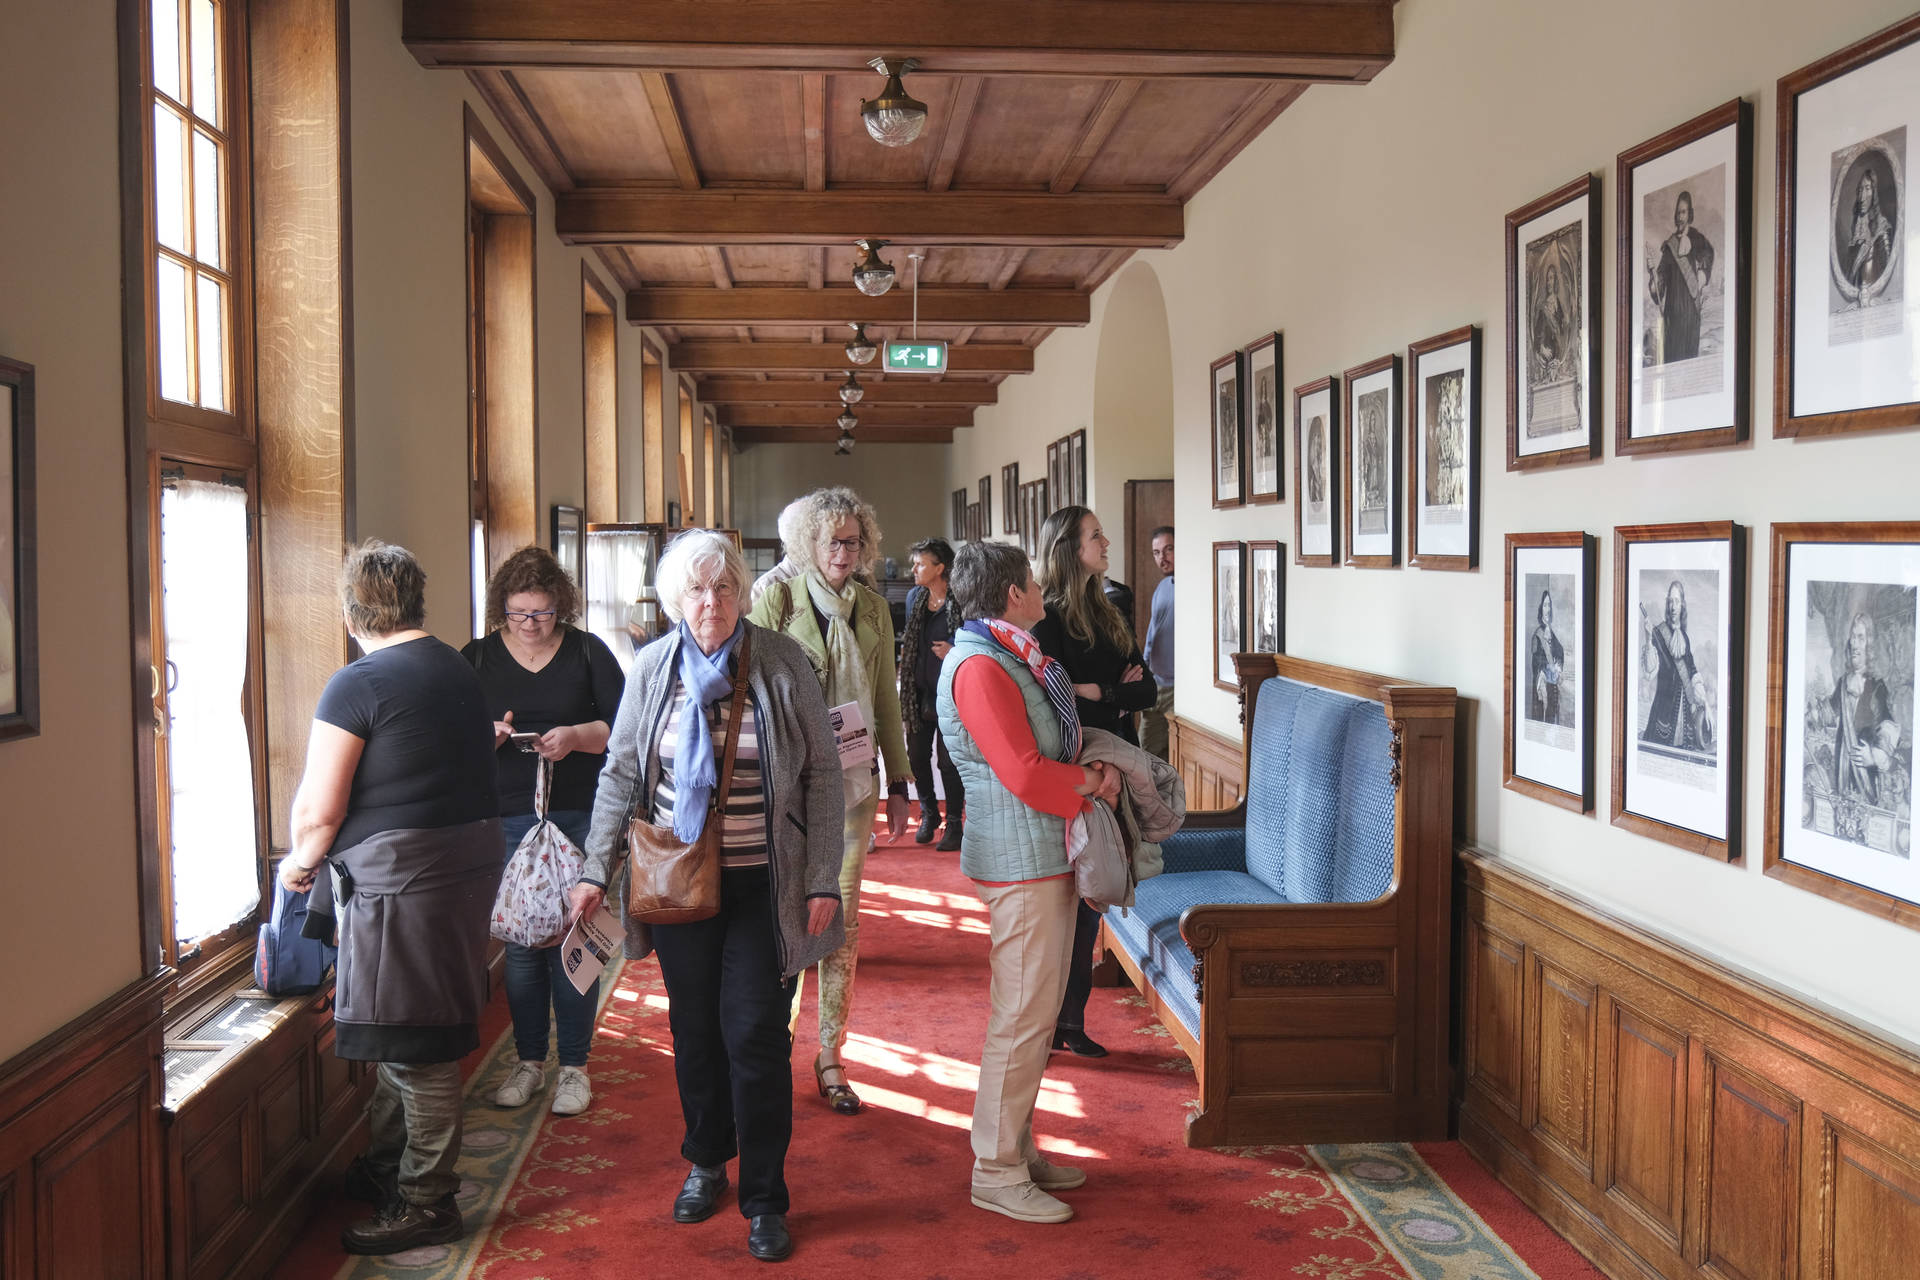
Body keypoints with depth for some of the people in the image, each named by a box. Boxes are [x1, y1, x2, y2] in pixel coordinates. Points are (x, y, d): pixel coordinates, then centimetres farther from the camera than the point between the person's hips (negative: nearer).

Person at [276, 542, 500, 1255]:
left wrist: (301, 861, 8)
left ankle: (427, 1205, 12)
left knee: (414, 1047, 1)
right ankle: (385, 1169, 34)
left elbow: (319, 810, -13)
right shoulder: (459, 670, 10)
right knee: (405, 1030, 20)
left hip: (399, 875, -8)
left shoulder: (358, 685, -14)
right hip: (471, 861, 9)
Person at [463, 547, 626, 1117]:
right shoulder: (477, 657, 6)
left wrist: (576, 737, -18)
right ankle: (529, 1060, 21)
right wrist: (484, 736, -15)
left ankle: (573, 1065, 14)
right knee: (519, 941, 6)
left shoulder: (587, 651, 2)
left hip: (579, 818, -1)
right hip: (506, 819, 2)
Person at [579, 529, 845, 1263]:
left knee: (755, 1033, -3)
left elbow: (821, 775, -2)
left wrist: (823, 880, -6)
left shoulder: (782, 664, -5)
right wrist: (597, 870, 3)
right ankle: (706, 1164, 32)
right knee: (694, 1027, 11)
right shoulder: (652, 668, 2)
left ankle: (764, 1198, 12)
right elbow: (620, 773, 9)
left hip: (761, 885, -2)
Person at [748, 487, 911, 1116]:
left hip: (854, 780, 4)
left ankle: (830, 1057, 15)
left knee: (844, 918, 5)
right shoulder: (777, 599, -4)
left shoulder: (873, 608, 9)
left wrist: (898, 782, 12)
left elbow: (885, 700, 13)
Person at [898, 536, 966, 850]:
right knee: (918, 756, 11)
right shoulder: (914, 597, 8)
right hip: (919, 692, 6)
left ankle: (954, 822, 13)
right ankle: (929, 814, 29)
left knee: (948, 760, 0)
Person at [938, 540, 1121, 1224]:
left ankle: (1018, 1149, 27)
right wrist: (1094, 781, -9)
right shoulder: (980, 667, -18)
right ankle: (997, 1173, 7)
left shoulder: (1013, 656, 15)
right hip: (1020, 859, -11)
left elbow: (1053, 745, 19)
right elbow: (1026, 775, -23)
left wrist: (1092, 770, -1)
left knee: (1034, 1011, 16)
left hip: (1046, 855, 11)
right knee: (1022, 1016, -4)